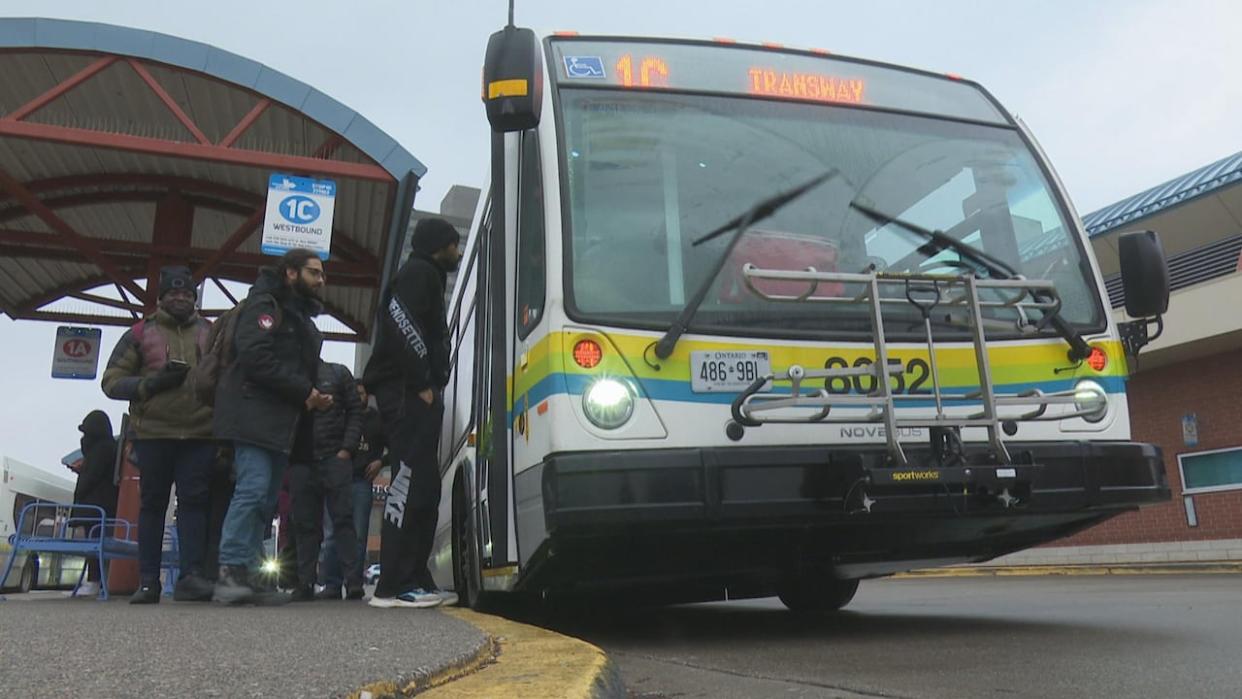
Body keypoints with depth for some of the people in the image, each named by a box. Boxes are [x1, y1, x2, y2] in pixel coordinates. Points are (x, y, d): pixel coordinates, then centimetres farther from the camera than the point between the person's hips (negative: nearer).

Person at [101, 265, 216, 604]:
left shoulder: (211, 333, 12)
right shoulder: (141, 333, 8)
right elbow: (112, 381, 4)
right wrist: (153, 382, -11)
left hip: (200, 436, 0)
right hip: (153, 435, 0)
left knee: (194, 501, -5)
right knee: (152, 504, 5)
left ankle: (191, 575, -6)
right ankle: (148, 581, 10)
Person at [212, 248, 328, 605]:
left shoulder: (301, 316, 27)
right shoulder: (264, 305, -2)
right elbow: (256, 357, -17)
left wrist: (314, 396, 8)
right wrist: (304, 392, -15)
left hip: (283, 422, 9)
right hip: (256, 417, -9)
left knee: (266, 497, 6)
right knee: (254, 488, -17)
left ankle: (249, 574, 9)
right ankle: (230, 571, -15)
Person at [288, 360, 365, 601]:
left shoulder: (338, 373, 9)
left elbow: (355, 411, 5)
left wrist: (347, 449, -6)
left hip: (335, 457, -2)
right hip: (301, 462, 2)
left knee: (343, 519, -4)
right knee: (305, 524, 4)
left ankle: (353, 581, -4)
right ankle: (305, 583, 9)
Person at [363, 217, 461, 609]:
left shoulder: (427, 277, 30)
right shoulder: (420, 272, -1)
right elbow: (402, 323, -17)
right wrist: (423, 384, -19)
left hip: (415, 394, 11)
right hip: (408, 393, -11)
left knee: (423, 487, 8)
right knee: (411, 480, -15)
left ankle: (415, 580, 11)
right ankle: (394, 585, -15)